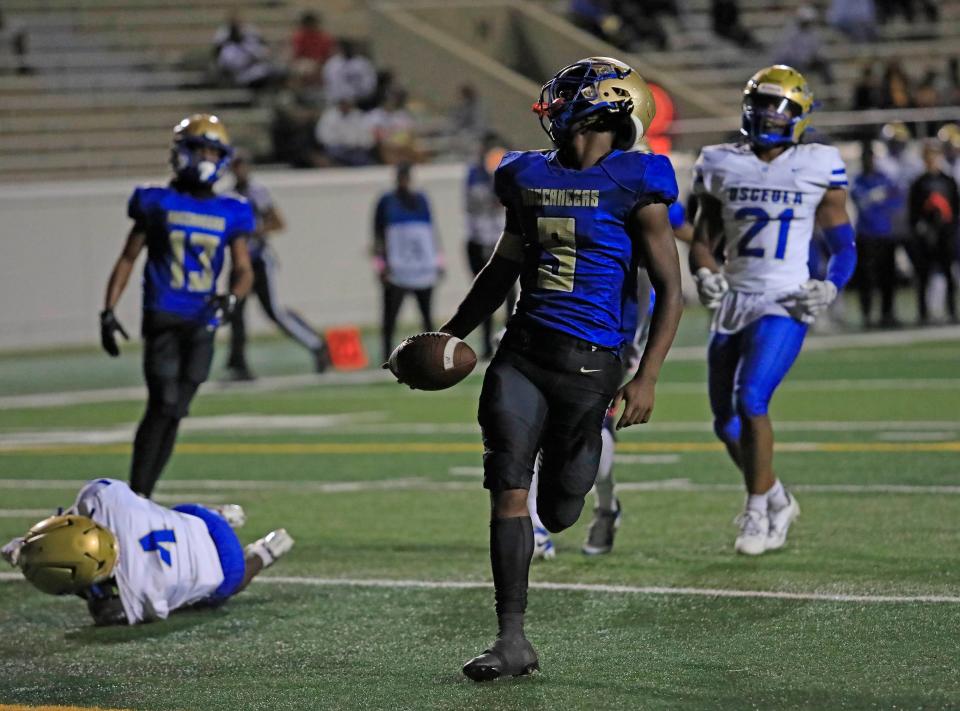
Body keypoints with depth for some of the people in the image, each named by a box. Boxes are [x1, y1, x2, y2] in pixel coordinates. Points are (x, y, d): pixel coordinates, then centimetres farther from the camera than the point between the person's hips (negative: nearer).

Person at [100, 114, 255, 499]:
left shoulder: (230, 214, 8)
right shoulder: (157, 203, 2)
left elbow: (243, 269, 9)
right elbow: (128, 258, 8)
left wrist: (231, 297, -14)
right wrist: (108, 312, 1)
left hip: (202, 323, 3)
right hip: (162, 318, -3)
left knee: (174, 413, 4)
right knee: (163, 405, -15)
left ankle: (142, 497, 12)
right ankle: (135, 494, -11)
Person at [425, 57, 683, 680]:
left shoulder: (632, 185, -6)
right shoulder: (529, 176, 10)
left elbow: (670, 290, -5)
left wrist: (647, 378, -12)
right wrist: (450, 338, 24)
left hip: (589, 363, -4)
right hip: (522, 354, 4)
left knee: (558, 512, 5)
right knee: (508, 489, -10)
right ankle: (513, 640, -6)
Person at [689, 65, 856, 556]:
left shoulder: (817, 169, -1)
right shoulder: (724, 166, 7)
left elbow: (843, 247, 6)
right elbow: (702, 240, 15)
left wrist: (830, 288, -12)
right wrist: (706, 274, -6)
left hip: (785, 304, -5)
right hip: (734, 303, 5)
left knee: (751, 402, -22)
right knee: (727, 424, 7)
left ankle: (758, 512, -9)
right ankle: (777, 500, 30)